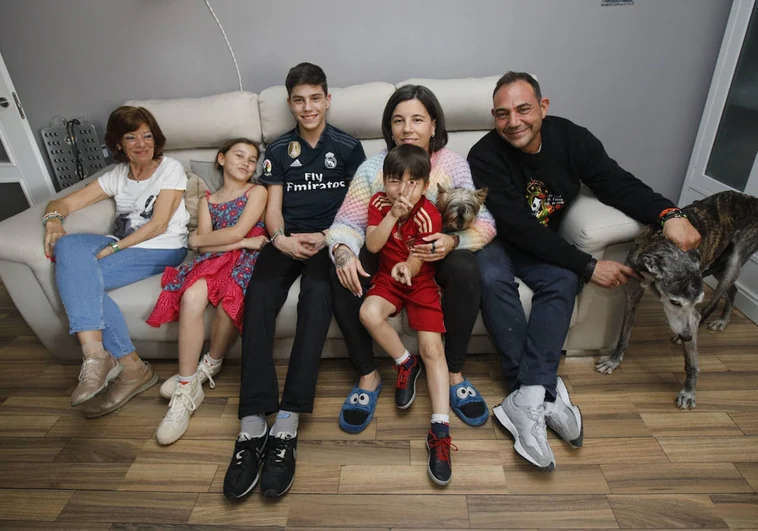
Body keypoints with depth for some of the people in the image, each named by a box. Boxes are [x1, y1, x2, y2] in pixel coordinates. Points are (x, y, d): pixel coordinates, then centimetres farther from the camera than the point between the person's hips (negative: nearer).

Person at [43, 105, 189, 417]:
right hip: (121, 247, 5)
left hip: (162, 251, -5)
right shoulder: (116, 176, 18)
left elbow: (159, 225, -9)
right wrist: (53, 218, -10)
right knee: (69, 246, -25)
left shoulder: (170, 169, 2)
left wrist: (112, 248, -16)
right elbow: (65, 202, 13)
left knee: (77, 276, -25)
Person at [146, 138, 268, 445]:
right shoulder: (207, 200, 21)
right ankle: (187, 389, -24)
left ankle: (211, 365, -4)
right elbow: (204, 247, 6)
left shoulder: (258, 192, 10)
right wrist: (244, 242, -6)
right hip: (214, 260, 3)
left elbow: (237, 232, -4)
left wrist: (198, 239, 7)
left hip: (246, 259, -3)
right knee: (191, 297, -30)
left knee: (229, 301, -34)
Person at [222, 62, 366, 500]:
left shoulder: (348, 146, 11)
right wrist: (280, 238, -14)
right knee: (259, 296, -29)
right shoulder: (279, 150, 18)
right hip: (288, 239, 2)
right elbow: (273, 208, 10)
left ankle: (287, 426, -36)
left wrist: (328, 237, -15)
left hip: (330, 238, -2)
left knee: (317, 293, -35)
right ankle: (253, 426, -32)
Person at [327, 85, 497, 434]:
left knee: (466, 270, -33)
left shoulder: (453, 164, -7)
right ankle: (368, 375, -8)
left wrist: (453, 240, -32)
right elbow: (348, 221, -8)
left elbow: (484, 222, -10)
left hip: (437, 256, 0)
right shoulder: (372, 168, -6)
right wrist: (343, 250, -31)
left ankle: (454, 373, -12)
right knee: (341, 278, -27)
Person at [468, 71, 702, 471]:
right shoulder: (485, 157, -22)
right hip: (496, 241, -3)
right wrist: (588, 266, -26)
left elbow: (617, 183, -3)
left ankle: (528, 397, -30)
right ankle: (543, 392, -28)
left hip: (545, 245, 4)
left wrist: (669, 214, -23)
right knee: (492, 278, -34)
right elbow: (519, 229, -27)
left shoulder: (571, 138, -8)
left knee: (562, 281, -27)